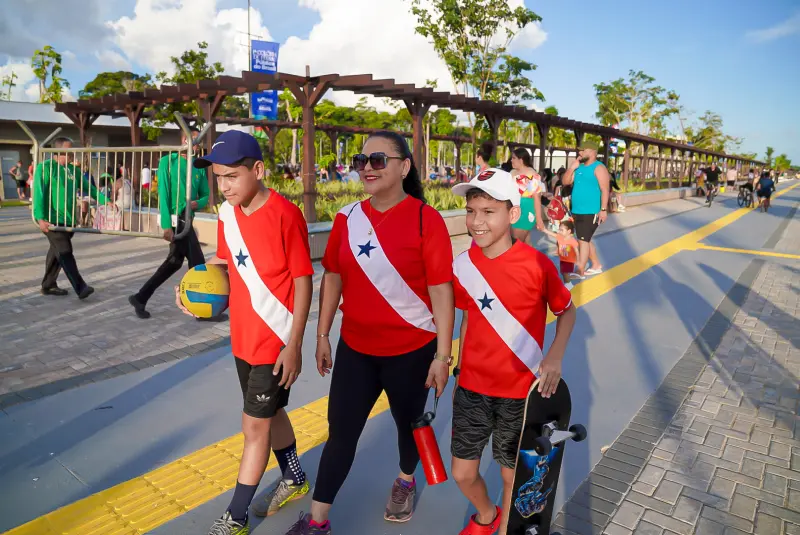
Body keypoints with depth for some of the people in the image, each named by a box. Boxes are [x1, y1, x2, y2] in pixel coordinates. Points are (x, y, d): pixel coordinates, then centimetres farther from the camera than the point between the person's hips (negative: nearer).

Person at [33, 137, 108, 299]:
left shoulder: (73, 170, 12)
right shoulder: (45, 167, -8)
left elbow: (89, 188, 13)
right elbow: (39, 193, -13)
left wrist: (105, 201, -1)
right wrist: (40, 218, -20)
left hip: (68, 219, 7)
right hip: (52, 219, -7)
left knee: (57, 253, 14)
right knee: (65, 252, -10)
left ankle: (48, 285, 25)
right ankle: (80, 288, -13)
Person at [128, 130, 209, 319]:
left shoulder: (199, 167, 10)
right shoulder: (168, 161, -7)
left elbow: (205, 195, 15)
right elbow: (163, 194, -11)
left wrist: (198, 203, -9)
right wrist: (166, 225, -17)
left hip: (186, 220, 7)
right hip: (175, 219, -7)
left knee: (175, 261, 14)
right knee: (197, 262, -6)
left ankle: (140, 298, 26)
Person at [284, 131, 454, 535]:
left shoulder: (425, 219, -13)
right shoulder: (347, 218, -1)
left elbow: (441, 290, -12)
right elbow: (333, 278, 7)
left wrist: (442, 354, -11)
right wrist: (322, 335, 9)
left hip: (411, 350, -3)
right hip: (355, 347, 3)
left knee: (409, 422, 20)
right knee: (340, 431, 9)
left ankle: (405, 482, 50)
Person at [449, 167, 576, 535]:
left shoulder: (537, 265, -16)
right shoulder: (463, 266, -6)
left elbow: (567, 312, -1)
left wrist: (555, 357, -16)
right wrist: (459, 373, 12)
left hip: (519, 393, -3)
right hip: (472, 389, 3)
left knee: (511, 475, 14)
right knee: (462, 473, 12)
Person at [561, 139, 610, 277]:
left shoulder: (598, 168, -11)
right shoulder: (579, 167, 13)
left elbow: (605, 190, -16)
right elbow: (566, 182, 10)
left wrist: (603, 209, -22)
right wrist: (572, 168, -3)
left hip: (590, 212, -9)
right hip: (577, 211, 9)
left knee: (583, 240, -10)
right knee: (585, 240, 17)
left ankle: (580, 272, -8)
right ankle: (596, 266, 31)